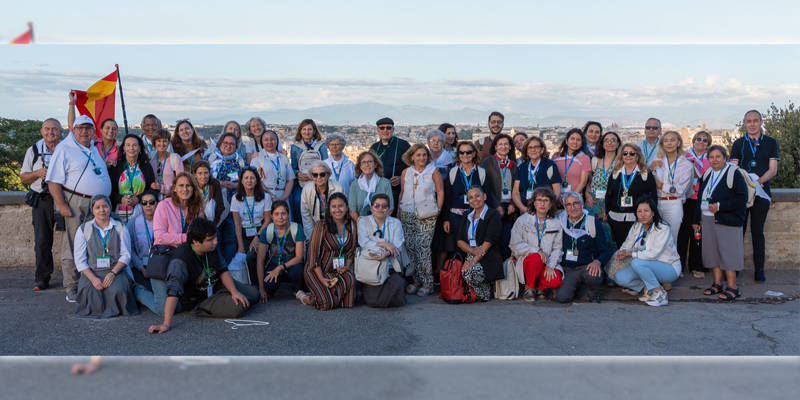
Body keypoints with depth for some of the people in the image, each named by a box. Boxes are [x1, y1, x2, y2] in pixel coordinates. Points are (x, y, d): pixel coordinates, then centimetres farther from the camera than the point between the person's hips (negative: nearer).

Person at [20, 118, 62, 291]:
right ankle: (42, 278, 8)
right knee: (42, 240, 1)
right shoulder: (33, 151, 11)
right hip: (42, 199, 1)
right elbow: (23, 177, 13)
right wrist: (37, 173, -8)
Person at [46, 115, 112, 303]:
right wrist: (61, 204, -18)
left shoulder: (94, 150, 19)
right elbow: (53, 180, -12)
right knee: (72, 247, -3)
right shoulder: (64, 149, -5)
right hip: (74, 204, -7)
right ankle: (71, 288, 4)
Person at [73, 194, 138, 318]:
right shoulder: (83, 229, 8)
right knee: (91, 298, -25)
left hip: (115, 271, 0)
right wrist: (93, 278, -12)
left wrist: (113, 273, -15)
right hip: (91, 272, 1)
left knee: (118, 290, -32)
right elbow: (79, 259, 2)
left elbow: (126, 255, 2)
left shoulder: (120, 228, 8)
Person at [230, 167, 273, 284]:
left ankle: (256, 284, -8)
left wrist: (257, 237, -13)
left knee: (251, 256, -26)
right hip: (243, 234, 2)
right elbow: (237, 223, 0)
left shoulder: (265, 197, 0)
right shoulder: (236, 198, 3)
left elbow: (267, 220, 1)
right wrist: (240, 246, -10)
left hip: (260, 232, -2)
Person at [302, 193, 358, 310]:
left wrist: (347, 267, -6)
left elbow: (352, 251, 14)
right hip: (317, 271, -5)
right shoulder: (321, 225, -10)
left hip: (338, 270, 5)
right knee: (328, 303, -25)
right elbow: (313, 253, -11)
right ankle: (305, 298, 7)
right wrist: (321, 278, -17)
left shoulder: (351, 225, 5)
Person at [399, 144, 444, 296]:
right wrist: (399, 211, 12)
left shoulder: (434, 172, 2)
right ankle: (416, 280, 13)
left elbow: (441, 192, 3)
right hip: (408, 215, 4)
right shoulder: (406, 172, 12)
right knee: (410, 247, 2)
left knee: (422, 247, -12)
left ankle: (427, 283, -5)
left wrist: (438, 210, -8)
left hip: (427, 216, -4)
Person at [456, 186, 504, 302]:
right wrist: (472, 250, -12)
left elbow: (488, 242, -13)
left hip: (488, 259, -6)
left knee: (470, 273, -33)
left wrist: (473, 261, -22)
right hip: (468, 256, 6)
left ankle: (485, 293, -2)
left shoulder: (493, 215, -2)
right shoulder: (466, 217, 18)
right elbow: (460, 241, 10)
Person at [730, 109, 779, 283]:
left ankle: (759, 269, 9)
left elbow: (773, 170, 0)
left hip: (761, 193, 0)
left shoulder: (770, 143, 7)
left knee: (757, 231, 3)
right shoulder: (739, 144, 8)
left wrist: (758, 181, -18)